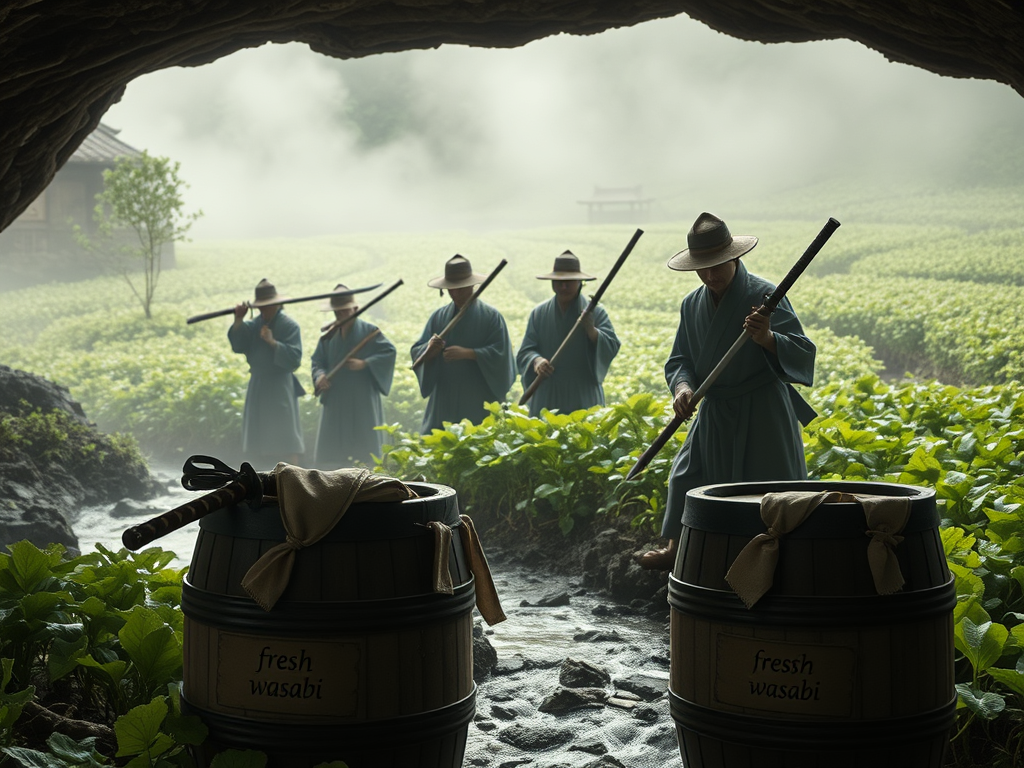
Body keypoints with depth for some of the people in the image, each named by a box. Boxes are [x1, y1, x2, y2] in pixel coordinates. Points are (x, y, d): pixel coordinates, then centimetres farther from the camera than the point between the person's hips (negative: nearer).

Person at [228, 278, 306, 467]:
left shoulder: (289, 326, -8)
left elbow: (294, 358, -16)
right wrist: (238, 321, -16)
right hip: (258, 388, 6)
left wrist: (273, 342, -24)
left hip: (281, 389, -6)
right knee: (260, 436, 11)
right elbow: (238, 346, -5)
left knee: (286, 439, -6)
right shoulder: (253, 325, 7)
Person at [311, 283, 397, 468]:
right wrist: (320, 376, -12)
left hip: (362, 401, -4)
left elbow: (390, 351, -8)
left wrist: (364, 364, -19)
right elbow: (318, 361, 10)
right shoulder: (329, 335, 8)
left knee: (363, 453, -2)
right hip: (335, 400, 4)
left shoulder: (368, 331, -3)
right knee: (329, 452, 3)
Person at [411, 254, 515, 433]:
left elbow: (500, 353, -8)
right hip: (444, 402, 3)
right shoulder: (438, 316, 10)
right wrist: (429, 350, -18)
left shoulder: (491, 316, 0)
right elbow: (417, 352, 5)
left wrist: (467, 353, -19)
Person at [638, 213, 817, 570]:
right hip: (714, 411, 6)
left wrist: (767, 339, -41)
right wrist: (682, 386, -13)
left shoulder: (765, 296, -14)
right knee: (688, 475, 15)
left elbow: (803, 354, -21)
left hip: (763, 412, -6)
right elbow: (679, 359, 10)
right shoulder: (691, 305, 4)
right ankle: (676, 548, 33)